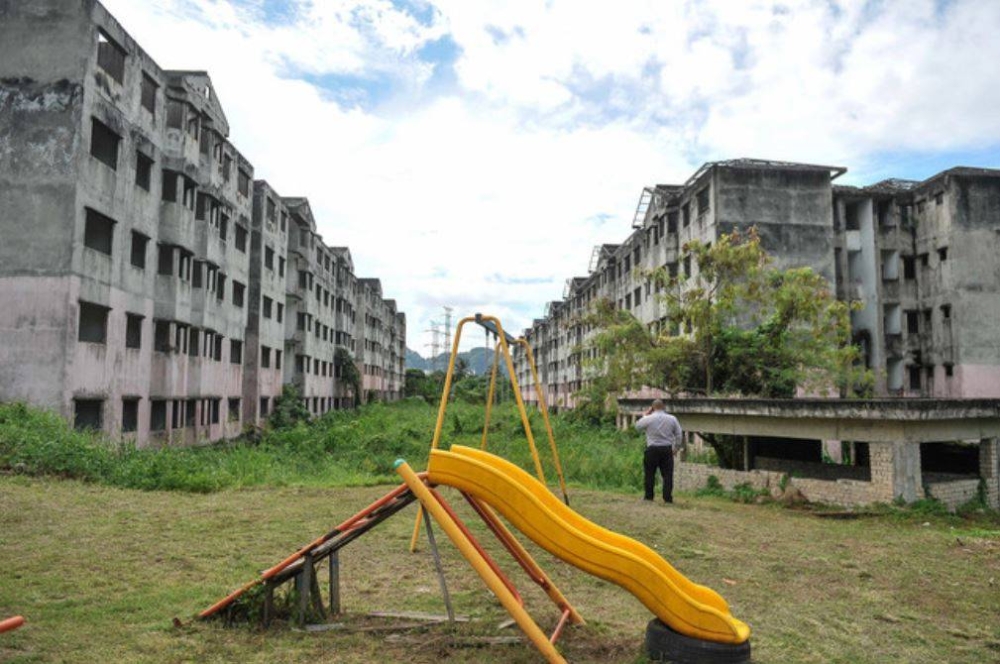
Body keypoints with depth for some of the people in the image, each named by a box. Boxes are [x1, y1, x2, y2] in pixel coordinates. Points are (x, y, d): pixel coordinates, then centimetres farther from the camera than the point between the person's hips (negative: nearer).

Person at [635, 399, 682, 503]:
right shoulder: (672, 419, 2)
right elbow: (678, 435, 5)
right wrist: (676, 448, 14)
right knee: (667, 474, 5)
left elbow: (637, 426, 10)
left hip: (652, 449, -2)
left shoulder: (648, 418, -6)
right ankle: (668, 498, 4)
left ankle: (649, 497, 10)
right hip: (667, 449, 2)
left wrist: (645, 415, 19)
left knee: (650, 474, 8)